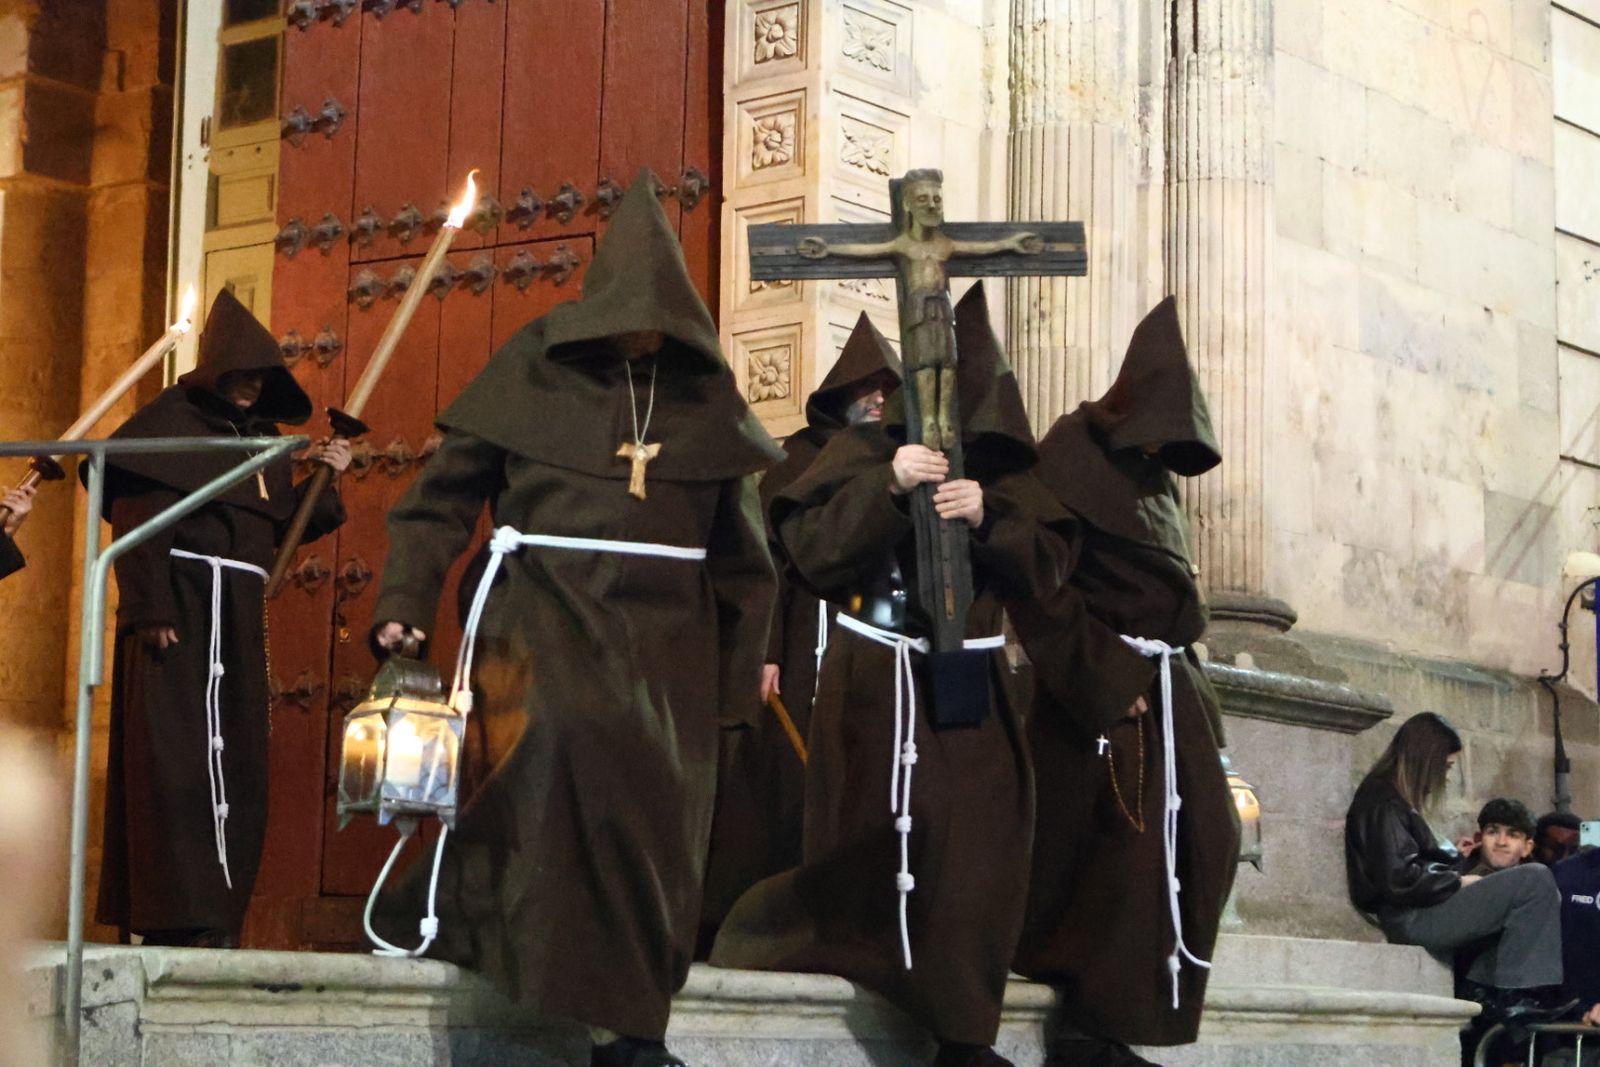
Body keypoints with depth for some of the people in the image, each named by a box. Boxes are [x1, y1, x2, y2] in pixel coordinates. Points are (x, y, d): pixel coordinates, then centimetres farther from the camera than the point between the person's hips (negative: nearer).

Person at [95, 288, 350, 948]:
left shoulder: (265, 437, 18)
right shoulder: (169, 421, -2)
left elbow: (281, 527, 19)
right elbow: (138, 520, -10)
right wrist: (151, 609, -20)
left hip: (240, 618, 7)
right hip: (178, 607, -7)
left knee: (236, 766, 3)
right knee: (174, 757, -11)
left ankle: (219, 918, 6)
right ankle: (170, 918, -12)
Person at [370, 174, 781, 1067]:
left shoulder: (706, 393, 7)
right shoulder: (536, 367, -2)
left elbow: (741, 538, 15)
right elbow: (446, 491, 0)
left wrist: (750, 652, 15)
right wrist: (405, 605, -8)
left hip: (667, 634, 3)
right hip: (547, 608, -3)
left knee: (656, 814, 0)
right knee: (555, 737, -31)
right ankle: (452, 896, -15)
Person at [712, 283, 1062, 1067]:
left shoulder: (1001, 473, 11)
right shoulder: (866, 450, 2)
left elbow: (1039, 570, 2)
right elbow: (807, 544, -10)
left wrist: (987, 518, -16)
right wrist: (886, 486, -22)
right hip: (876, 680, -3)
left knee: (977, 846, -5)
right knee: (874, 842, -2)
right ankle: (763, 936, 22)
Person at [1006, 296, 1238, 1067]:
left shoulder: (1155, 474, 17)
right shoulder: (1074, 455, -7)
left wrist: (1182, 679, 13)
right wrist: (1107, 681, -18)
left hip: (1167, 685, 8)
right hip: (1098, 686, -8)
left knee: (1201, 842, 3)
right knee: (1118, 850, -12)